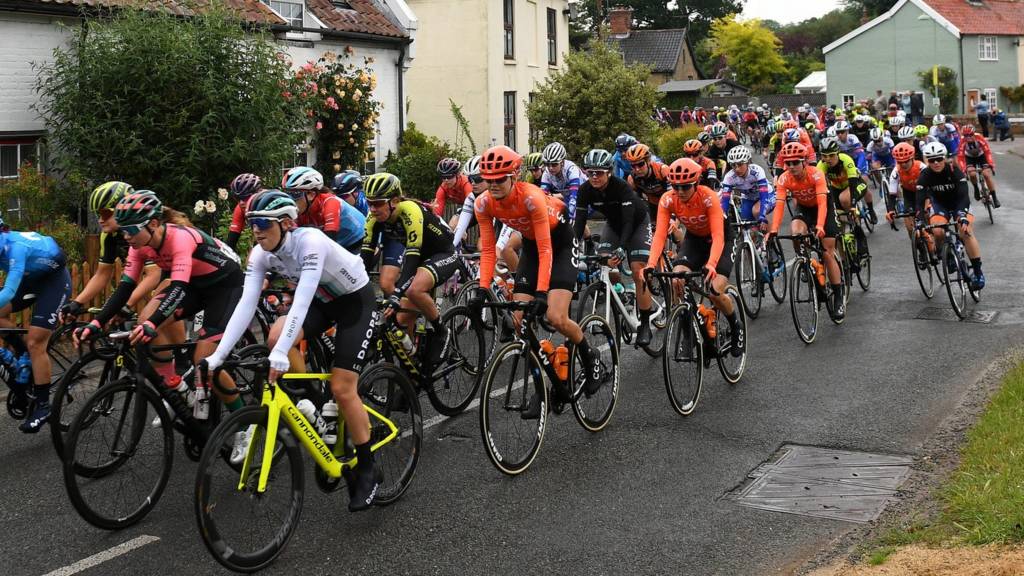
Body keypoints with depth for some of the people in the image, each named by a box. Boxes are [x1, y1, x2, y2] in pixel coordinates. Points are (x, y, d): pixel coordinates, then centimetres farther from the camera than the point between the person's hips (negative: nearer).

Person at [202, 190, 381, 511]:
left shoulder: (310, 242, -33)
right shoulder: (261, 254, -14)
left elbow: (302, 299, -43)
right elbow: (246, 304, -20)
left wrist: (281, 355, -52)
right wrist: (218, 355, -29)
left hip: (356, 301, -6)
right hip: (323, 301, 6)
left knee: (342, 389, -12)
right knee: (276, 336, -24)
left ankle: (367, 470, 5)